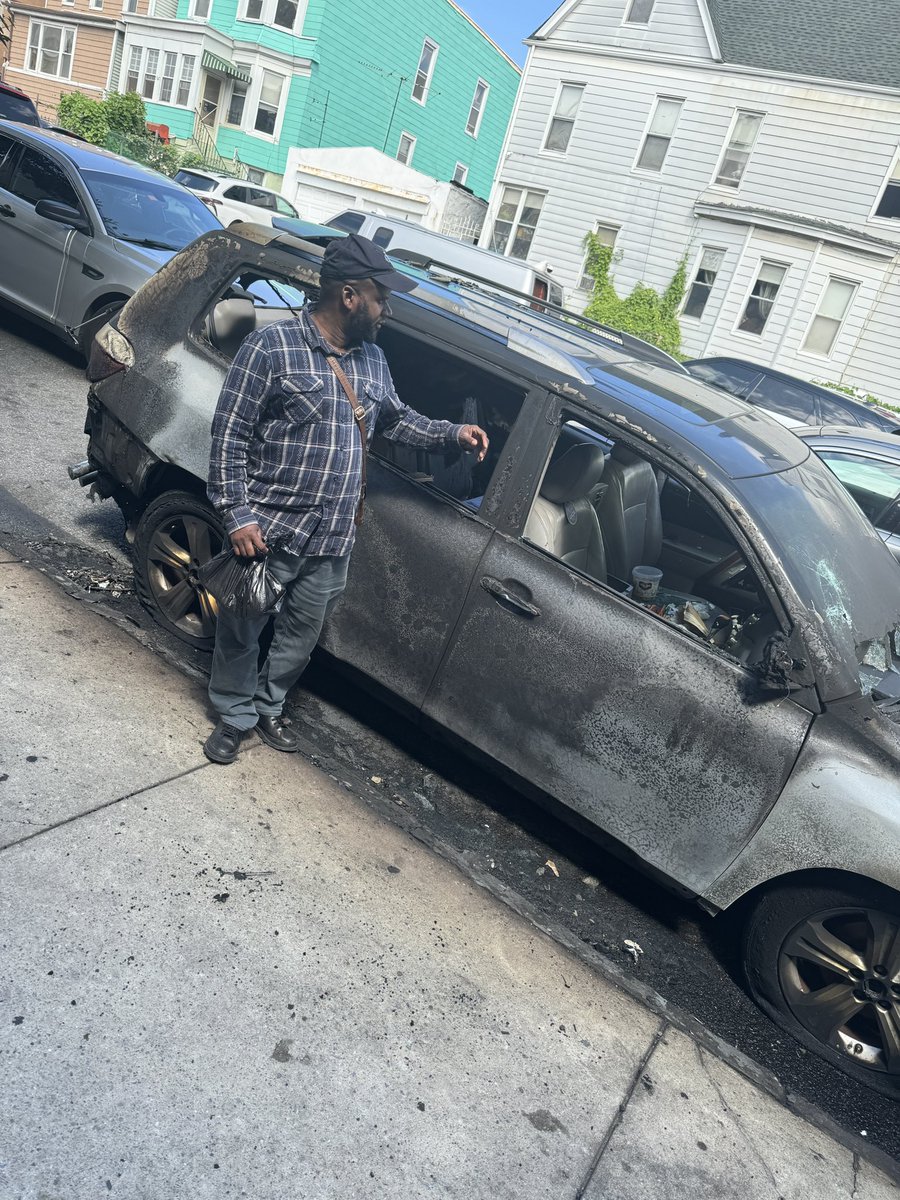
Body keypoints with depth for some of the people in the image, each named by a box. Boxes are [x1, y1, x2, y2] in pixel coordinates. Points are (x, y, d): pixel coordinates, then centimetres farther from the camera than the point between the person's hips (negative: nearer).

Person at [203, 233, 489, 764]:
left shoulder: (372, 358, 8)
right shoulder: (272, 347, -12)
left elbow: (395, 418, 25)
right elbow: (230, 435, -11)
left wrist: (453, 433, 12)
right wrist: (236, 514, -17)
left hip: (334, 539, 6)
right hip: (267, 530, -5)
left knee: (302, 635, 19)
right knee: (242, 630, 10)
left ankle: (269, 705, 42)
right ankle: (235, 716, 33)